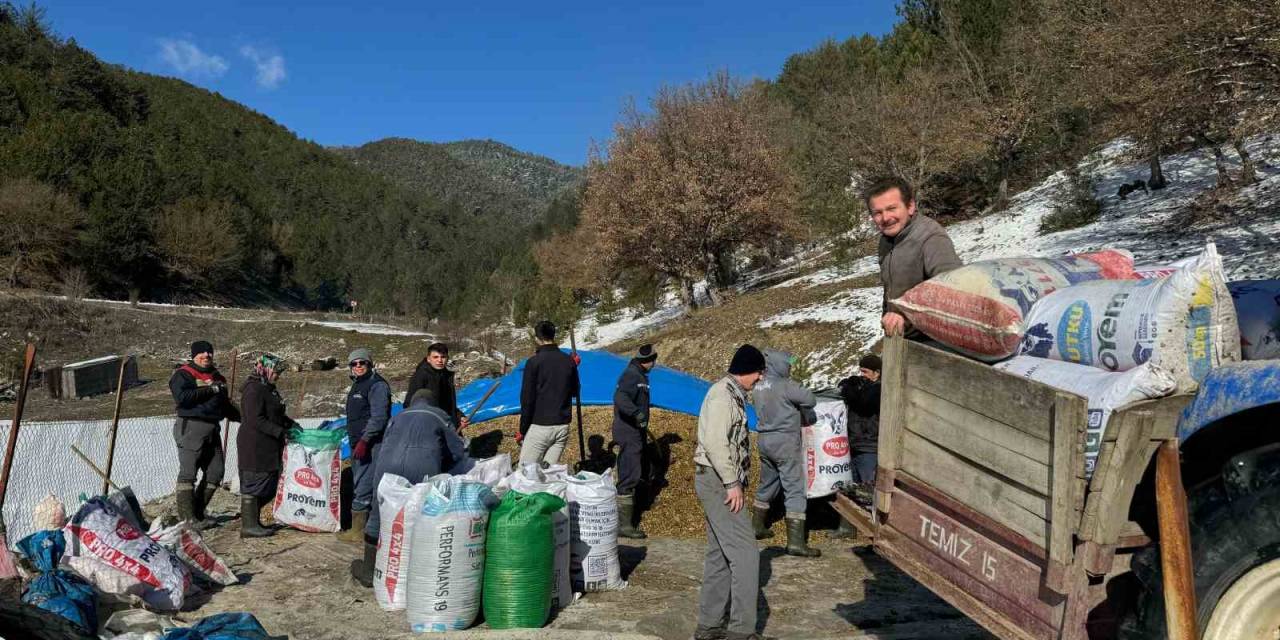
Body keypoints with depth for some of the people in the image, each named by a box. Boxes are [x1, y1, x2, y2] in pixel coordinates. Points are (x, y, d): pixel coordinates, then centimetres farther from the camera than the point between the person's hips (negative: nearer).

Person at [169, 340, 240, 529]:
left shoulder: (217, 377, 20)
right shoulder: (183, 375, -3)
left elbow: (225, 406, 28)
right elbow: (181, 397, -21)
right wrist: (210, 390, -18)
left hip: (213, 429, 8)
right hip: (191, 427, -8)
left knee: (215, 472, 8)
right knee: (188, 472, -7)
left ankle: (198, 512, 19)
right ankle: (187, 517, -5)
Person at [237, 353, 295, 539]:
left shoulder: (268, 388, 16)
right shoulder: (254, 389, -16)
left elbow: (275, 415, 25)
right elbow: (256, 420, -23)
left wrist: (291, 423, 10)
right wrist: (280, 432, -23)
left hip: (268, 447, 10)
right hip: (254, 446, -10)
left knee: (268, 487, 14)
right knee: (253, 485, -3)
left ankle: (252, 520, 24)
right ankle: (249, 526, 5)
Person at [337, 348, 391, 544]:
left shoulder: (377, 385, -11)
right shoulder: (357, 385, 21)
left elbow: (379, 417, -20)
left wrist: (364, 440, -25)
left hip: (371, 445, -10)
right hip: (359, 444, 10)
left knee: (363, 487, -9)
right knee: (360, 485, 14)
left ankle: (358, 531, -5)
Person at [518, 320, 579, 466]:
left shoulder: (534, 362, -10)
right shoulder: (569, 361, 3)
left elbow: (527, 399, -9)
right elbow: (574, 392, 16)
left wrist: (522, 430, -1)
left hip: (539, 427, -5)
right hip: (563, 427, 5)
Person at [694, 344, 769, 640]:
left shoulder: (732, 394, 17)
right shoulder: (723, 394, -14)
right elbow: (715, 443, -23)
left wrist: (736, 482, 13)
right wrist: (733, 484, -20)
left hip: (721, 482, 10)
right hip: (718, 482, -10)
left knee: (720, 555, 13)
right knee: (745, 552, -8)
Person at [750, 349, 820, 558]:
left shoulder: (758, 388, 7)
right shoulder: (785, 386, -16)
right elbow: (811, 400, -13)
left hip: (765, 440, 8)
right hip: (785, 441, -8)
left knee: (766, 485, 23)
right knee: (794, 490, -4)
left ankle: (757, 527, 35)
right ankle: (796, 542, -7)